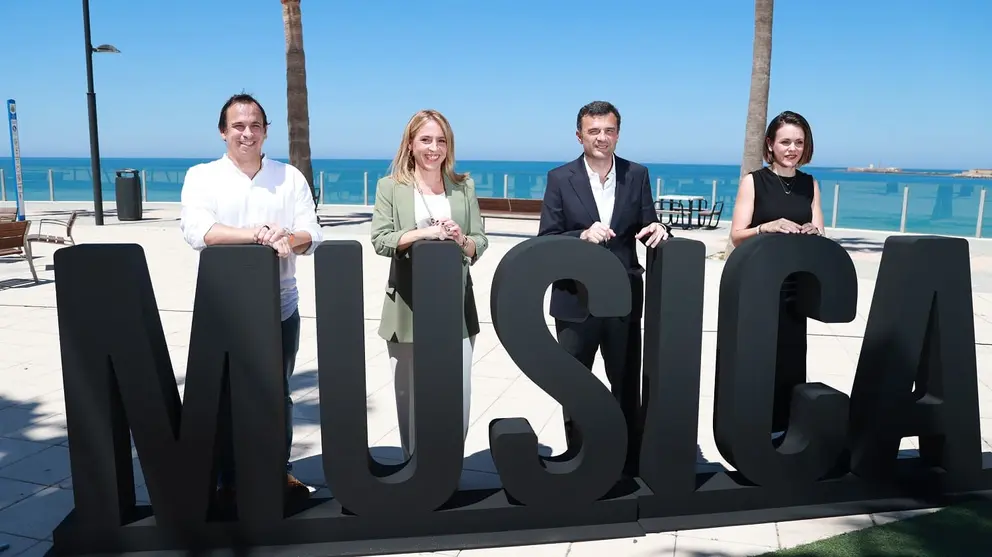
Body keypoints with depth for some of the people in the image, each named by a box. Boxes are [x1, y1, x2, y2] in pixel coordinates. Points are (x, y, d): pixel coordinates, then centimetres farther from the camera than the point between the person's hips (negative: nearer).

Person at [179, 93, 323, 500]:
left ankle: (279, 471, 27)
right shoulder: (201, 177, 0)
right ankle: (229, 479, 22)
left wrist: (286, 238, -23)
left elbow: (312, 236, 0)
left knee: (278, 393, 12)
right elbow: (196, 231, -17)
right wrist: (259, 233, -27)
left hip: (280, 306, 2)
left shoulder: (290, 177, 5)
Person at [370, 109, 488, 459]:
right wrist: (424, 233, -20)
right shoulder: (390, 187, 4)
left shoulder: (464, 187, 10)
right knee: (410, 395, 7)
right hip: (408, 310, -2)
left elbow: (480, 243, 8)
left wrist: (462, 241, -15)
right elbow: (380, 240, -6)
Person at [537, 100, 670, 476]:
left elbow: (646, 229, 2)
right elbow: (546, 240, -8)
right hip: (575, 300, -1)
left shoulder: (637, 175, 2)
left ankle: (631, 460, 31)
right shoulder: (560, 178, -4)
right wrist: (582, 235, -26)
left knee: (627, 384, 14)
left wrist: (657, 229, -21)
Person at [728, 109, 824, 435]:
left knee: (791, 358, 6)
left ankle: (783, 427, 17)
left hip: (795, 286, 4)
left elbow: (819, 237, 8)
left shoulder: (811, 185, 11)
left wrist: (812, 234, -15)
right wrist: (768, 227, -24)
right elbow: (737, 236, -6)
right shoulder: (753, 181, -1)